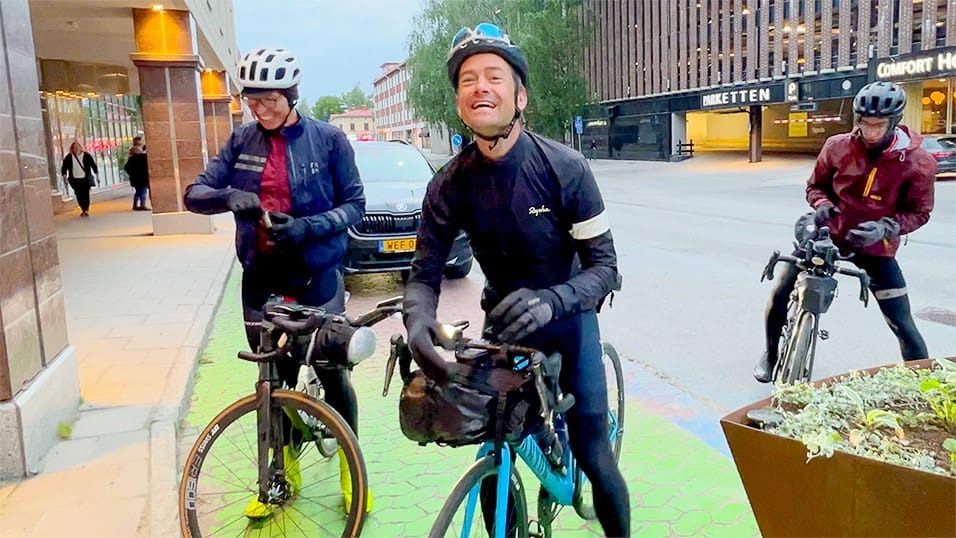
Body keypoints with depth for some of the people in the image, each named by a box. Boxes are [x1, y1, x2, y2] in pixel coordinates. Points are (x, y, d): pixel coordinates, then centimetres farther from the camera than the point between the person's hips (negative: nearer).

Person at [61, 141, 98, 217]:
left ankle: (87, 210, -3)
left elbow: (93, 165, 6)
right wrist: (64, 176, -5)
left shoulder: (87, 156, 1)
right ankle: (83, 210, 17)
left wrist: (96, 174, 3)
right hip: (75, 180, 2)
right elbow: (64, 167, 6)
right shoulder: (68, 157, 4)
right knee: (79, 195, 4)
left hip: (86, 179, -2)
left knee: (85, 194, -7)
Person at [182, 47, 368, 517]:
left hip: (316, 277, -3)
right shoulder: (242, 141, 2)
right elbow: (195, 193, -1)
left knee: (332, 373, 6)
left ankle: (350, 468, 26)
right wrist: (230, 197, -24)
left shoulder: (328, 139, -6)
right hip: (261, 279, 3)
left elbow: (354, 204, -5)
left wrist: (306, 226, -22)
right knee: (274, 378, 13)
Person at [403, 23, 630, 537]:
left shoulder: (565, 168, -22)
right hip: (502, 319, 2)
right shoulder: (451, 184, -15)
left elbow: (604, 265, -21)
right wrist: (417, 320, -35)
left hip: (567, 319, -2)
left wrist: (550, 301, -41)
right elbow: (425, 273, -12)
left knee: (591, 455, -3)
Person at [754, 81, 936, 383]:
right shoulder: (837, 147, -9)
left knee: (903, 326, -4)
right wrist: (822, 204, -16)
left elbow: (919, 211, -5)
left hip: (875, 248, -1)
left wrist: (884, 227, -23)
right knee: (780, 296, -4)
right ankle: (771, 355, 23)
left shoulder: (918, 163, -14)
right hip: (827, 235, 1)